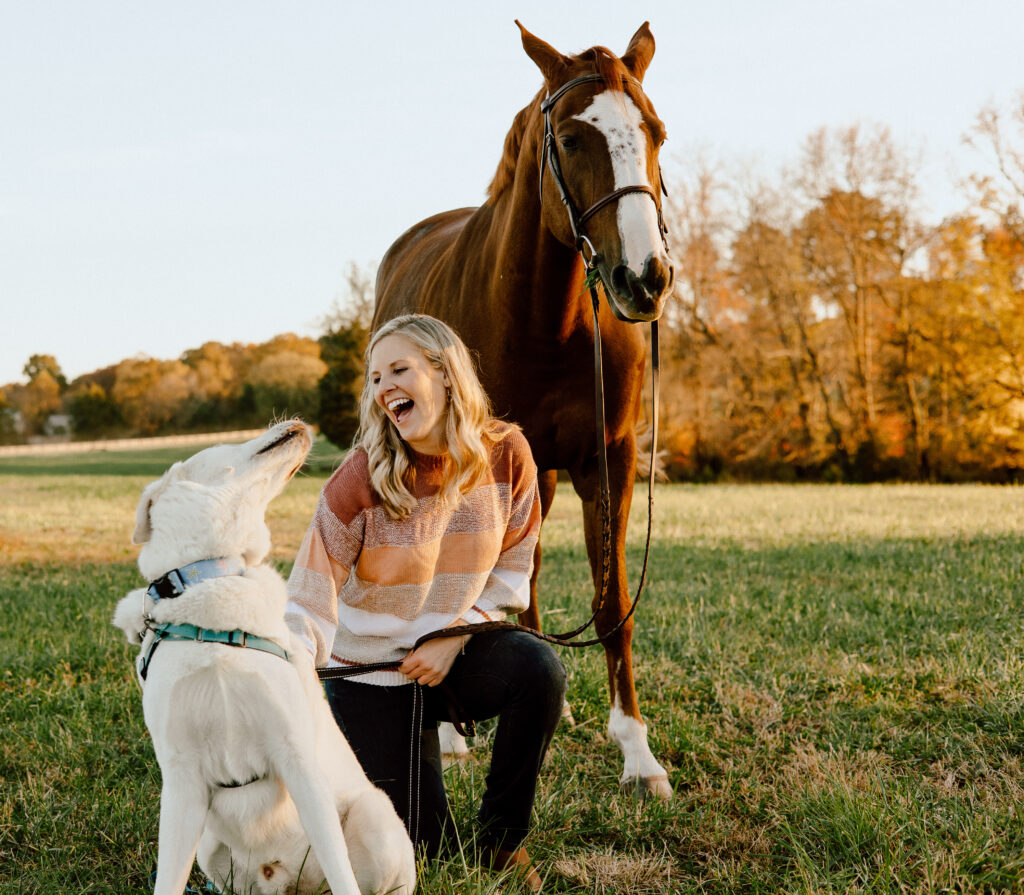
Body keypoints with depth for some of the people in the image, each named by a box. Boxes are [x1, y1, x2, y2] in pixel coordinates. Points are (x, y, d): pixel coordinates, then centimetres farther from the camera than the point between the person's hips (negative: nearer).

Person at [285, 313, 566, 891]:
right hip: (370, 667, -2)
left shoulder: (506, 454, -11)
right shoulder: (360, 480, -18)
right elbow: (312, 600, -20)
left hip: (460, 652, 2)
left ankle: (502, 838, -9)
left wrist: (454, 636, -16)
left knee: (539, 670, -33)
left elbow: (512, 570, -1)